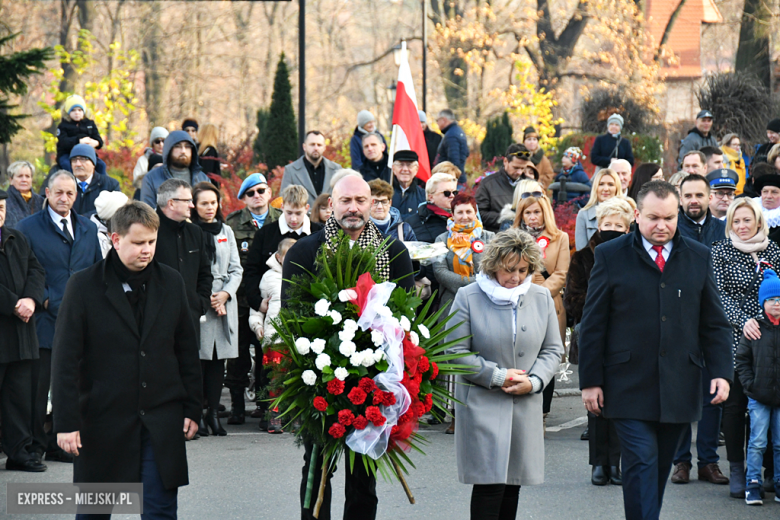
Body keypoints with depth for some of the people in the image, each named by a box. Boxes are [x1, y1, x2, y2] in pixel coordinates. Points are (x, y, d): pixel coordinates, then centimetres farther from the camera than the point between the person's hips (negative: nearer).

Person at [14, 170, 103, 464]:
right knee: (38, 387, -2)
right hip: (44, 319, -5)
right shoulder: (28, 228, -2)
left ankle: (60, 445, 18)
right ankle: (35, 446, 7)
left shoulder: (88, 229, 13)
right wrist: (45, 300, -13)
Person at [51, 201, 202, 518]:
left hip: (162, 423, 2)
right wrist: (66, 421, -10)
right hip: (103, 419, -2)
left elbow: (187, 352, 12)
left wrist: (191, 408, 8)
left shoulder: (171, 283, 6)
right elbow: (65, 360, -5)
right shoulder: (83, 286, -5)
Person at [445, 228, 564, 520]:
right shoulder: (469, 298, -4)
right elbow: (456, 352, -5)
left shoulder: (541, 298, 8)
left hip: (526, 405, 4)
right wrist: (498, 376, -11)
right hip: (481, 404, -4)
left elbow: (553, 350, 12)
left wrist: (534, 381, -7)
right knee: (489, 482, -12)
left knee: (513, 482, 7)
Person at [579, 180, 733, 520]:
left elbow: (714, 323, 12)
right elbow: (593, 325, 1)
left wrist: (721, 371, 0)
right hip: (629, 387, -3)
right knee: (642, 464, -11)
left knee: (660, 468, 9)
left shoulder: (698, 257, 10)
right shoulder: (610, 256, 1)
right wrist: (590, 381, -3)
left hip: (679, 388, 3)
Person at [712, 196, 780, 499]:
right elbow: (720, 294, -4)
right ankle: (736, 470, 6)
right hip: (734, 337, -2)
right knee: (735, 402, -1)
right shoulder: (720, 251, 3)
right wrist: (743, 321, -17)